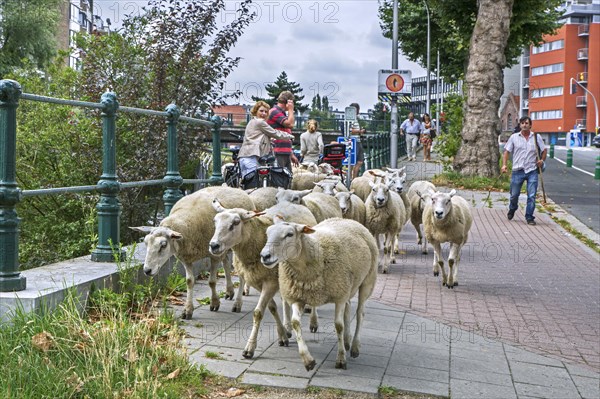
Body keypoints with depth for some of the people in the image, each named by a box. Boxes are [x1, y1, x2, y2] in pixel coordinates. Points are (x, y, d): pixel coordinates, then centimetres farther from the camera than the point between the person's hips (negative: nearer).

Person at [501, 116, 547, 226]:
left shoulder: (536, 137, 5)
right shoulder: (514, 137, 3)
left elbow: (544, 149, 15)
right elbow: (506, 151, 3)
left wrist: (542, 160, -2)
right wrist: (504, 165, -9)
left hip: (532, 171, 0)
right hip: (518, 170, 0)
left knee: (532, 196, -4)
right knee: (514, 195, 10)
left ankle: (529, 217, 6)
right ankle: (512, 210, 39)